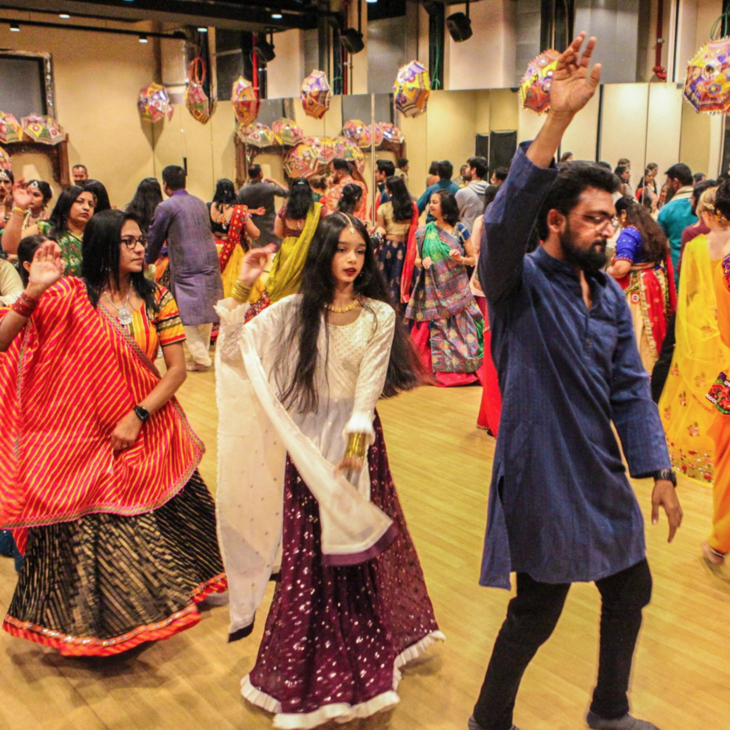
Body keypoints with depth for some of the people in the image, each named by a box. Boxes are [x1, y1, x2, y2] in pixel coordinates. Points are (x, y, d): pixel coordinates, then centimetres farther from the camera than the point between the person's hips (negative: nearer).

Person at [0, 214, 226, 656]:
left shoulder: (156, 299, -2)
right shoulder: (68, 295, -8)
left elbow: (177, 369, -6)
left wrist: (138, 416, -16)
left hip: (148, 434, 2)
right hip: (84, 440, -2)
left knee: (153, 529, 14)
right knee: (86, 534, 7)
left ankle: (157, 606, 41)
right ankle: (92, 622, 33)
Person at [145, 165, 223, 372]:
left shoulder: (165, 207, -5)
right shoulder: (200, 203, 14)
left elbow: (154, 238, 4)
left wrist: (149, 260, 24)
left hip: (185, 267, -6)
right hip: (210, 262, 7)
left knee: (186, 314, -1)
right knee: (206, 307, 14)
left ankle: (201, 358, -4)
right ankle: (202, 351, 23)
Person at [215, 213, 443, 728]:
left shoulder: (379, 315, -2)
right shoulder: (294, 310, 0)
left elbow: (368, 388, -8)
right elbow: (234, 349, -8)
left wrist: (354, 443, -17)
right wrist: (244, 288, -14)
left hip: (356, 440, 0)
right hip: (305, 444, 1)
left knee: (359, 549, 7)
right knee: (308, 555, 5)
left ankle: (361, 666, 28)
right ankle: (308, 672, 21)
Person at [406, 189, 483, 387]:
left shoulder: (460, 230, 2)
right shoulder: (424, 231, 7)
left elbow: (474, 259, 4)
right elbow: (416, 260, 12)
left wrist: (461, 259, -16)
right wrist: (422, 261, -11)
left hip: (456, 291, -1)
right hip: (432, 291, 2)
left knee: (459, 329, -1)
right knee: (435, 331, 1)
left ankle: (463, 369, 7)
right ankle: (437, 371, 10)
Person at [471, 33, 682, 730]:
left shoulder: (611, 295, 6)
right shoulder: (520, 283, -13)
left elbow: (631, 390, 7)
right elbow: (503, 222, -34)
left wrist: (658, 470, 0)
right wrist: (557, 120, -42)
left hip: (603, 476, 7)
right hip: (541, 477, -7)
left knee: (629, 589, 19)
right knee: (538, 609, 5)